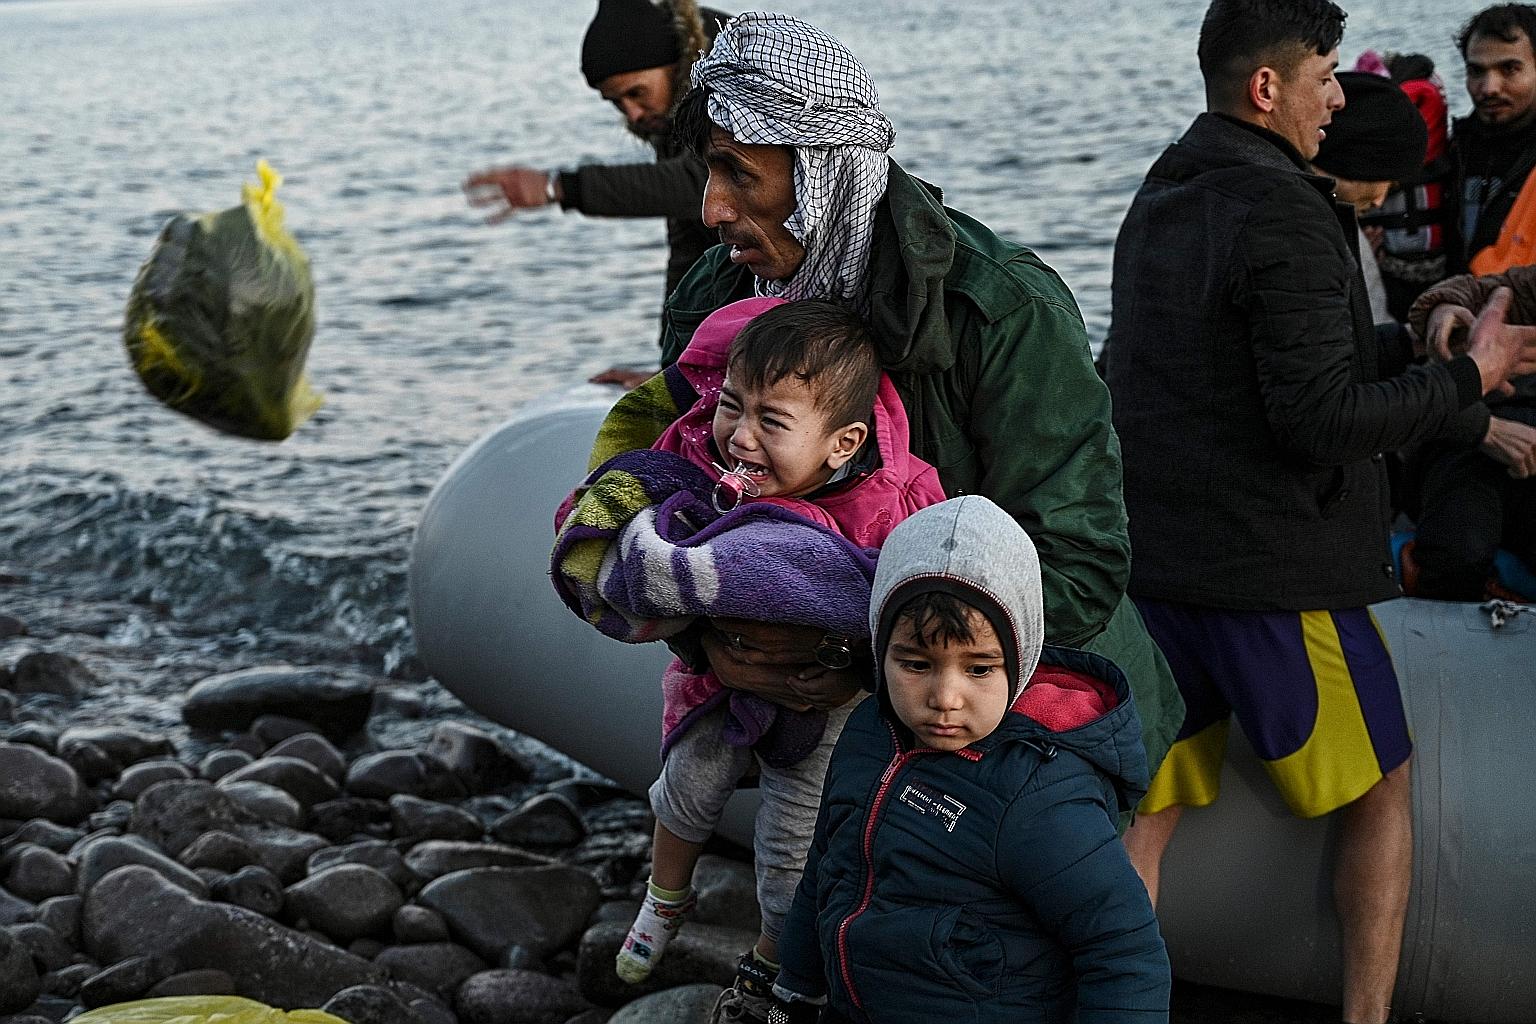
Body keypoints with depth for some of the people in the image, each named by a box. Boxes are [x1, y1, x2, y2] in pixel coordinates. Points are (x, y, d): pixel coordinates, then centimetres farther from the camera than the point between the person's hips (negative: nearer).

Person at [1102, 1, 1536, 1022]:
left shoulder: (1155, 202, 12)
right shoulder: (1284, 215, -16)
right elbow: (1324, 419, -20)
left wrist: (1417, 355, 18)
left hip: (1151, 563, 7)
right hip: (1276, 570, -7)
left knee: (1146, 809, 10)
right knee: (1381, 794, 11)